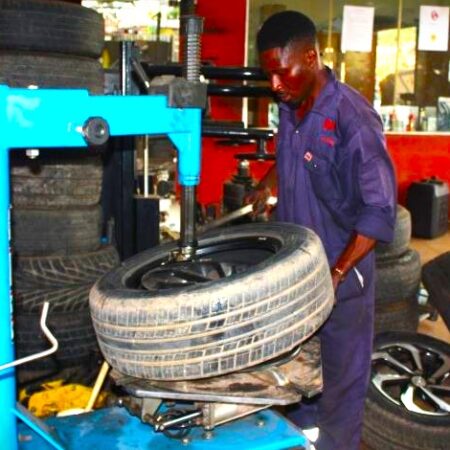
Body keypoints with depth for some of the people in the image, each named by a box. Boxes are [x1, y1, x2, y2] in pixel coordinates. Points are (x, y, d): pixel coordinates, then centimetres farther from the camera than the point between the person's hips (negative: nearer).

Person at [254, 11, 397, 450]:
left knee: (342, 374, 11)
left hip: (341, 273, -7)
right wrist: (263, 189, 11)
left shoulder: (352, 118, -22)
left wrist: (337, 274, -25)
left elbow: (379, 211, -21)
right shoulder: (289, 108, 0)